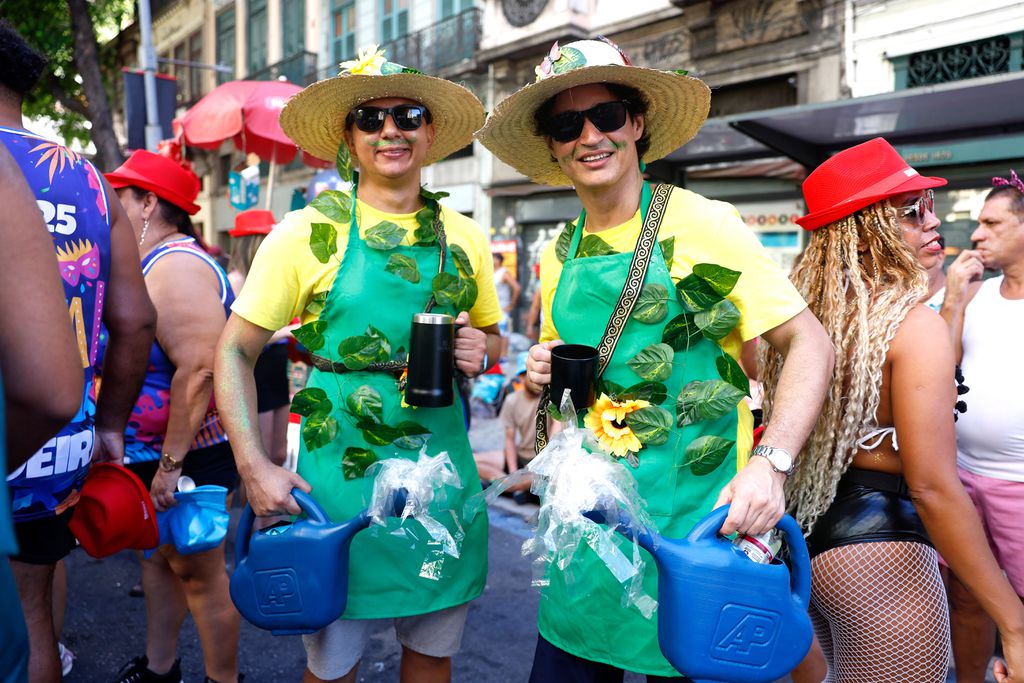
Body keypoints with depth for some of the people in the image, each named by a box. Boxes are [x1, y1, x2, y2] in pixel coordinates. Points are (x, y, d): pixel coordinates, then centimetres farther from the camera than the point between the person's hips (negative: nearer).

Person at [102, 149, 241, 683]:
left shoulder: (176, 267, -21)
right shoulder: (150, 263, 11)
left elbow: (200, 369, -30)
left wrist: (171, 464, -26)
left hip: (190, 456, -10)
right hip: (149, 453, 10)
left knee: (198, 573, 3)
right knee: (156, 555, 21)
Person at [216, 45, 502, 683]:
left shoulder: (464, 236, 4)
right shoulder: (307, 232, -6)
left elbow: (492, 337, 16)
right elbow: (235, 350, -3)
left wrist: (479, 351, -7)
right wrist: (255, 466, -12)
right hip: (339, 475, -3)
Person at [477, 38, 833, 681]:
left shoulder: (702, 223, -10)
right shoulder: (558, 254, 7)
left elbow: (810, 343, -9)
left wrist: (771, 461, -21)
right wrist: (545, 376, -3)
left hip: (691, 514, -5)